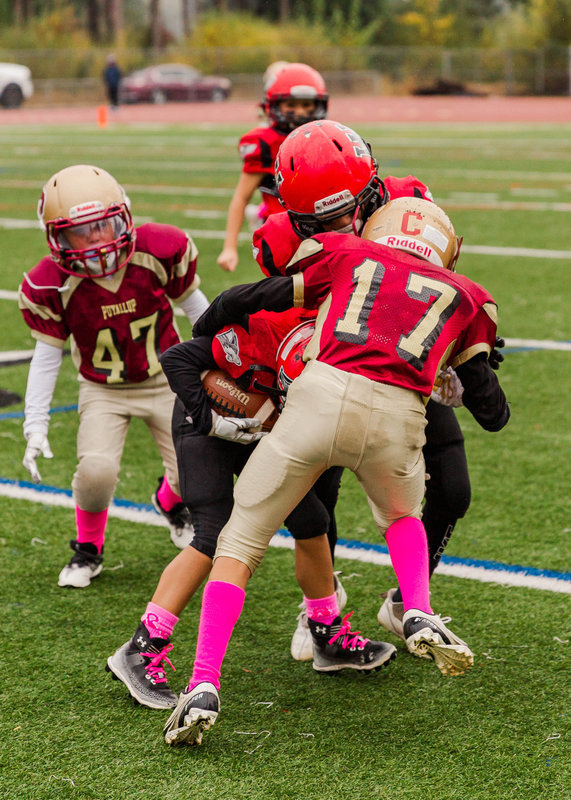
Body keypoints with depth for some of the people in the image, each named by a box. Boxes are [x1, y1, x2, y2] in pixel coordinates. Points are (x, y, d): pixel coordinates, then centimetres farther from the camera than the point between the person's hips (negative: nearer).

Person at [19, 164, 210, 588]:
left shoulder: (160, 251, -22)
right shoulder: (53, 284, -23)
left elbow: (193, 302, -2)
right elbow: (47, 354, -11)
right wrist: (36, 426, -15)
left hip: (165, 380, 1)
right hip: (104, 390, -1)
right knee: (96, 470, -24)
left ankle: (171, 501, 37)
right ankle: (88, 548, 8)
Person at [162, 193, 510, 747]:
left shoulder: (346, 255, 26)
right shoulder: (464, 297, 27)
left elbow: (243, 301, 29)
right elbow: (492, 413, 28)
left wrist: (198, 340, 46)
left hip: (323, 395, -1)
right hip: (397, 417, 1)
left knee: (239, 544, 12)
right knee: (401, 517, 35)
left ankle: (204, 685, -2)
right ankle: (418, 615, 9)